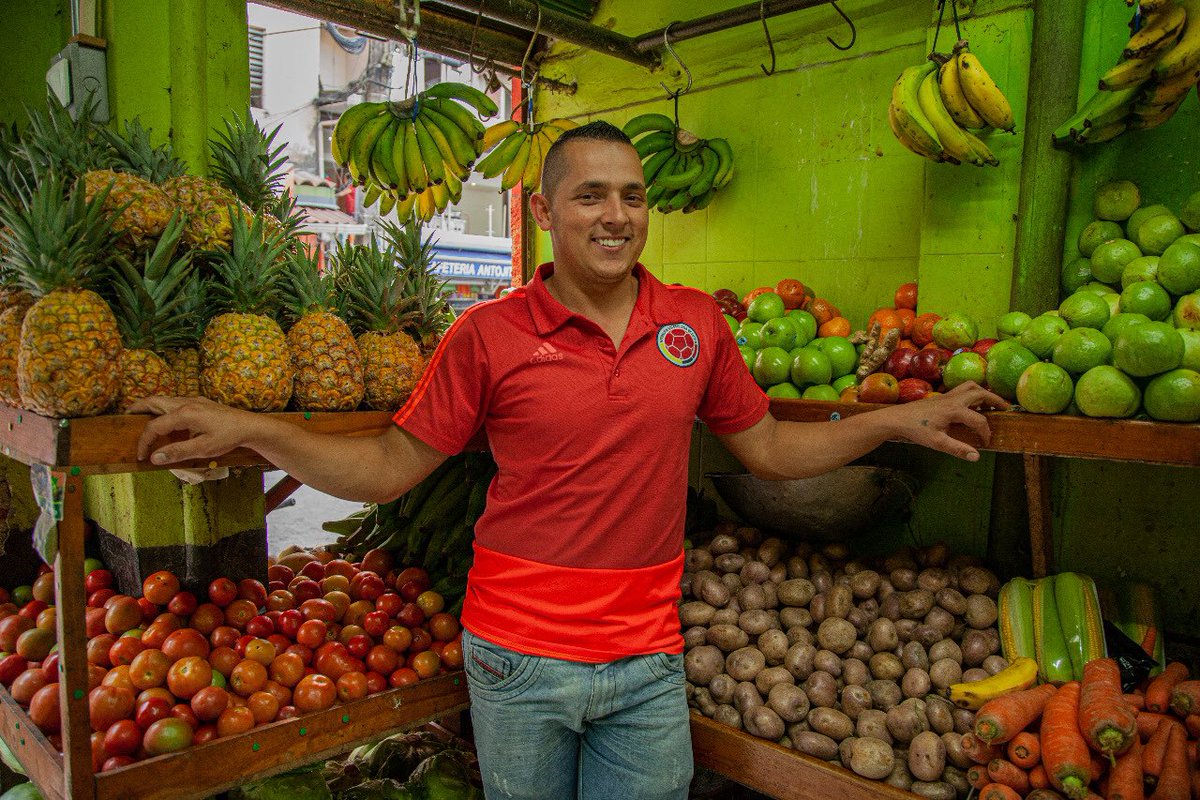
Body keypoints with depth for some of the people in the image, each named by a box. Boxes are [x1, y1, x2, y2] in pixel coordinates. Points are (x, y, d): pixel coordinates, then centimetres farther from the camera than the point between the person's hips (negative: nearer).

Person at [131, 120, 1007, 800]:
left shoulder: (697, 323, 0)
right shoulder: (489, 333, -8)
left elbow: (770, 448, 8)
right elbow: (391, 467, -5)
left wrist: (899, 420, 1)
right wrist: (247, 428, -15)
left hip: (649, 662, 2)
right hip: (518, 658, -1)